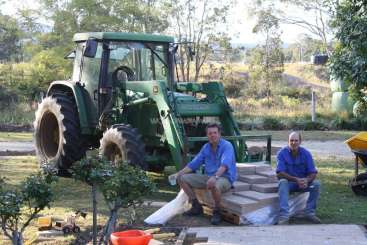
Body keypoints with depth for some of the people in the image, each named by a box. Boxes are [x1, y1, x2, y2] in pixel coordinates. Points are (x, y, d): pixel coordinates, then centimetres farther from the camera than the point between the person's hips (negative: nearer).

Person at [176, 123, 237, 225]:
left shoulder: (227, 146, -14)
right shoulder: (206, 147, 8)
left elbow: (225, 164, -30)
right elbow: (194, 163, 12)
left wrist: (215, 177, -47)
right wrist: (179, 173, -3)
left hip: (224, 178, -7)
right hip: (208, 176, 7)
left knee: (214, 185, -42)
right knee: (182, 179, -1)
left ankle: (217, 212, -17)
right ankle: (196, 206, 7)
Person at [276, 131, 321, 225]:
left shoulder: (306, 153, -7)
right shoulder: (282, 153, -13)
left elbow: (313, 173, -10)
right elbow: (280, 173, -21)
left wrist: (306, 180, -33)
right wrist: (296, 180, -32)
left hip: (303, 182, 2)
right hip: (289, 182, -2)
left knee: (316, 183, -23)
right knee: (282, 182, -34)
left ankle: (310, 213, -12)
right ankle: (284, 216, -42)